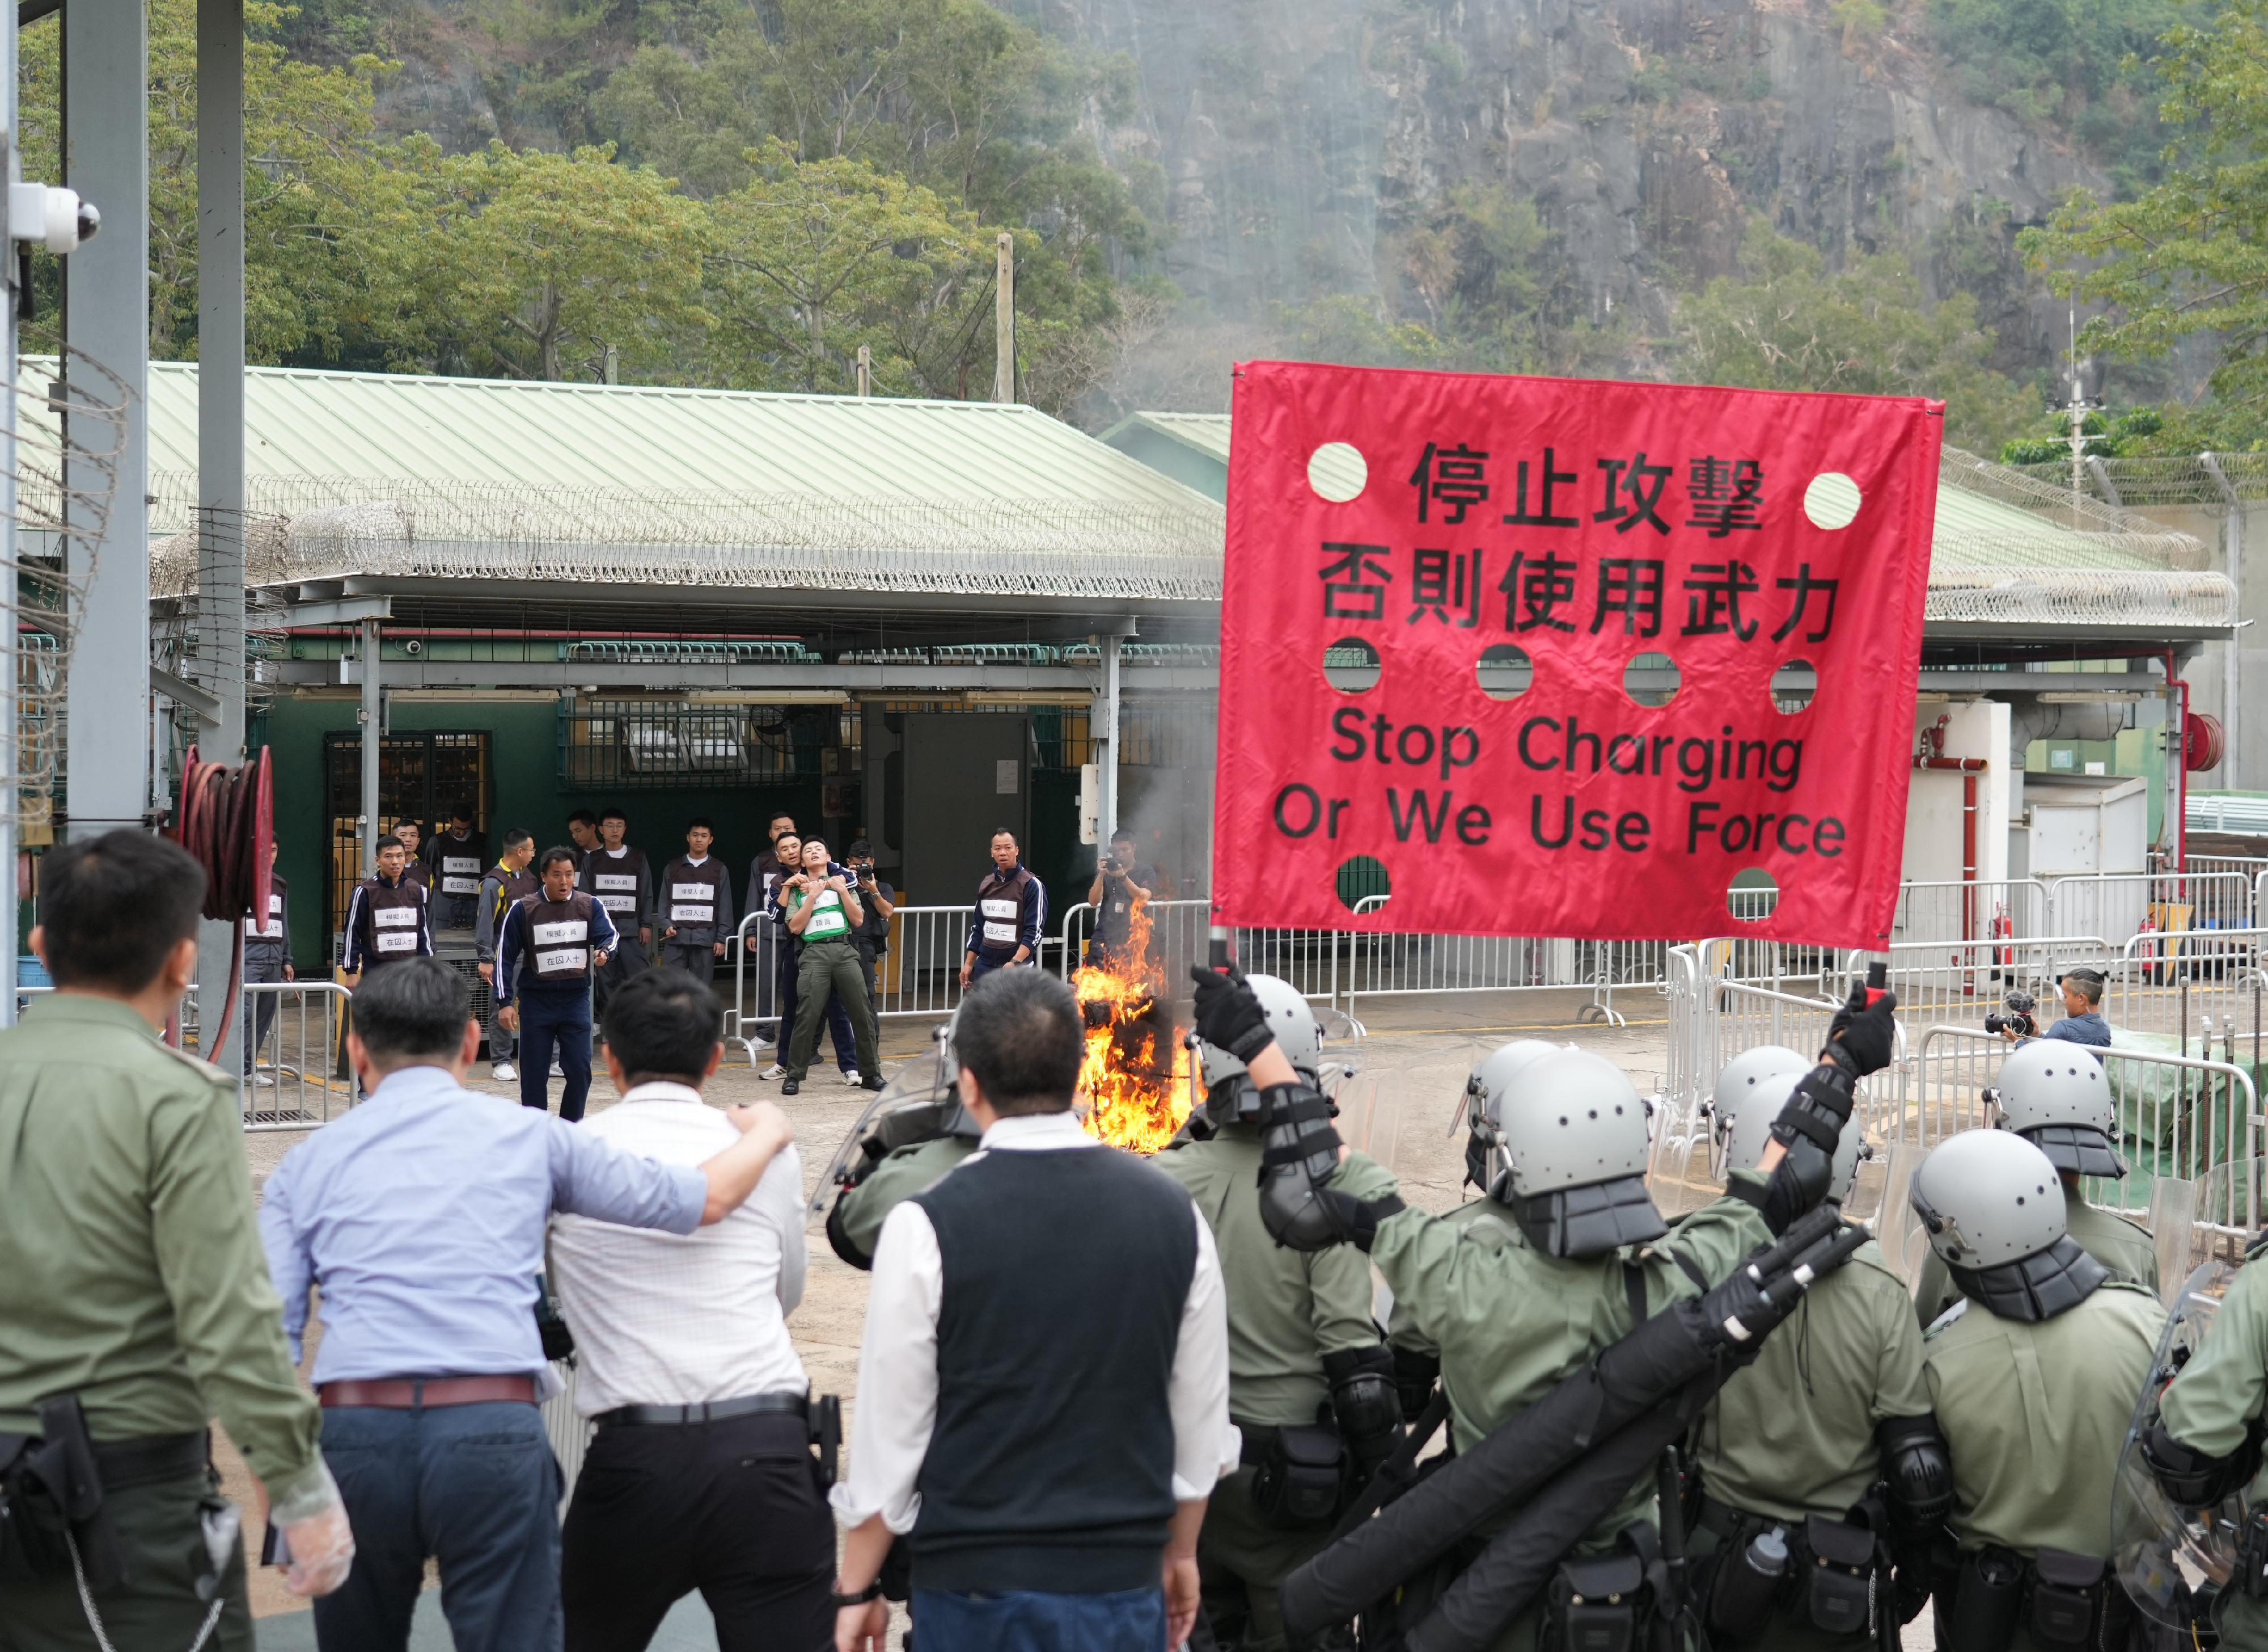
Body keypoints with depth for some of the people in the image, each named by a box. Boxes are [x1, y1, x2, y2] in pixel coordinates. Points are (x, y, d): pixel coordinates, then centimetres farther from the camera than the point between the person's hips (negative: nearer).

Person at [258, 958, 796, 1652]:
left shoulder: (307, 1162, 15)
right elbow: (705, 1199, 12)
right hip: (494, 1435, -2)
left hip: (353, 1431, 2)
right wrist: (765, 1132, 32)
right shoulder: (526, 1135, 11)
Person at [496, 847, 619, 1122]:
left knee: (579, 1069, -2)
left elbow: (608, 934, -4)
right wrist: (505, 1001, -6)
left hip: (576, 998, 1)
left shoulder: (590, 905, 1)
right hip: (536, 999, -1)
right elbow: (505, 956, -1)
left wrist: (604, 951, -29)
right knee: (534, 1074, 4)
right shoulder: (523, 910, -3)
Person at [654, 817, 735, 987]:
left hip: (705, 937, -1)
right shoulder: (672, 869, 11)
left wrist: (722, 938, -1)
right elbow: (663, 902, 11)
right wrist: (666, 925, -6)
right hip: (676, 937, 1)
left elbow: (725, 907, 5)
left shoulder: (719, 870, 7)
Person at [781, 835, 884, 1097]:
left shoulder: (843, 882, 18)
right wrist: (812, 896, -3)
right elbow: (795, 927, 2)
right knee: (807, 1015, -11)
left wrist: (842, 891, 0)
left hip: (844, 951, 2)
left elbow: (858, 920, 9)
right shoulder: (798, 889, 14)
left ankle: (871, 1073, 10)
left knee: (862, 1013, 0)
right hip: (814, 954, -2)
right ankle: (794, 1075, -2)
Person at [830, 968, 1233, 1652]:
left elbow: (890, 1436, -7)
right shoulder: (1174, 1213, 0)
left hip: (978, 1590, -3)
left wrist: (857, 1589, 5)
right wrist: (1180, 1552, 22)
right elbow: (1202, 1422, 8)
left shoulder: (927, 1228, -11)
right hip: (1125, 1578, 3)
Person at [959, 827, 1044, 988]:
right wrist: (968, 964, 15)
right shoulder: (986, 885, 13)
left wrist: (1015, 963, -23)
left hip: (1017, 968, -6)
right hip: (985, 966, 6)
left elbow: (1034, 931, -12)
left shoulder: (1032, 885, -6)